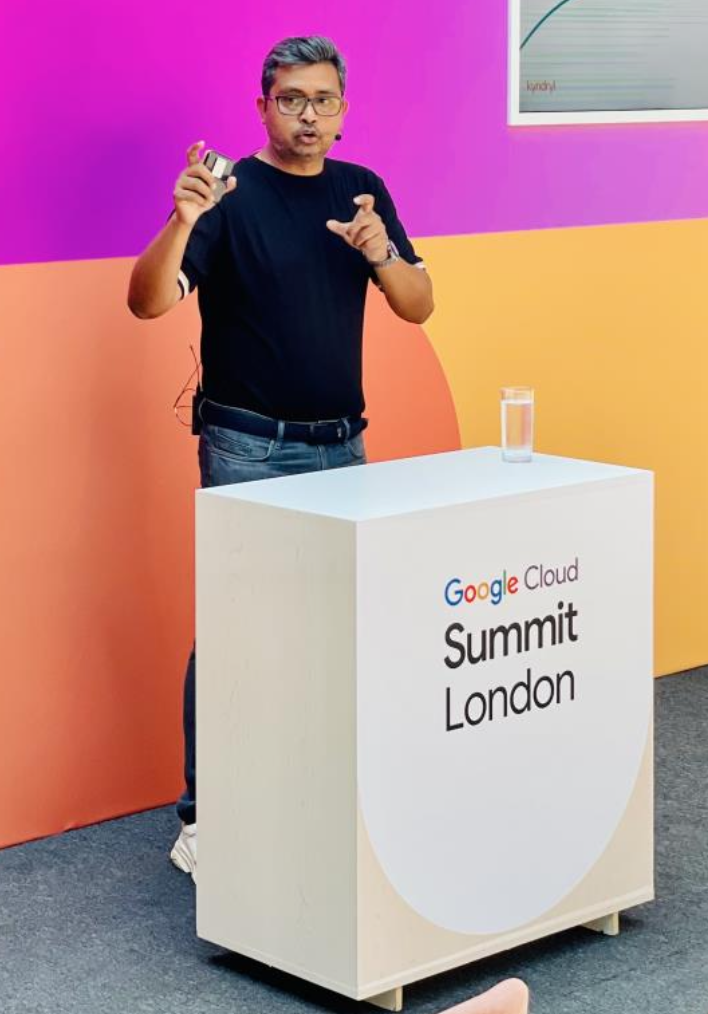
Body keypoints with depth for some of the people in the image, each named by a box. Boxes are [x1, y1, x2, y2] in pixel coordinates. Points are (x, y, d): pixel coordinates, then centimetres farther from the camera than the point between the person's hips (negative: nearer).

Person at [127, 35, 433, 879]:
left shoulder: (362, 191, 7)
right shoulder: (230, 194, -9)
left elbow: (418, 306, 4)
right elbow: (149, 301, -19)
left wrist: (377, 249, -16)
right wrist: (182, 221, -37)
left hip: (341, 442, 6)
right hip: (247, 445, -6)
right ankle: (201, 816, 1)